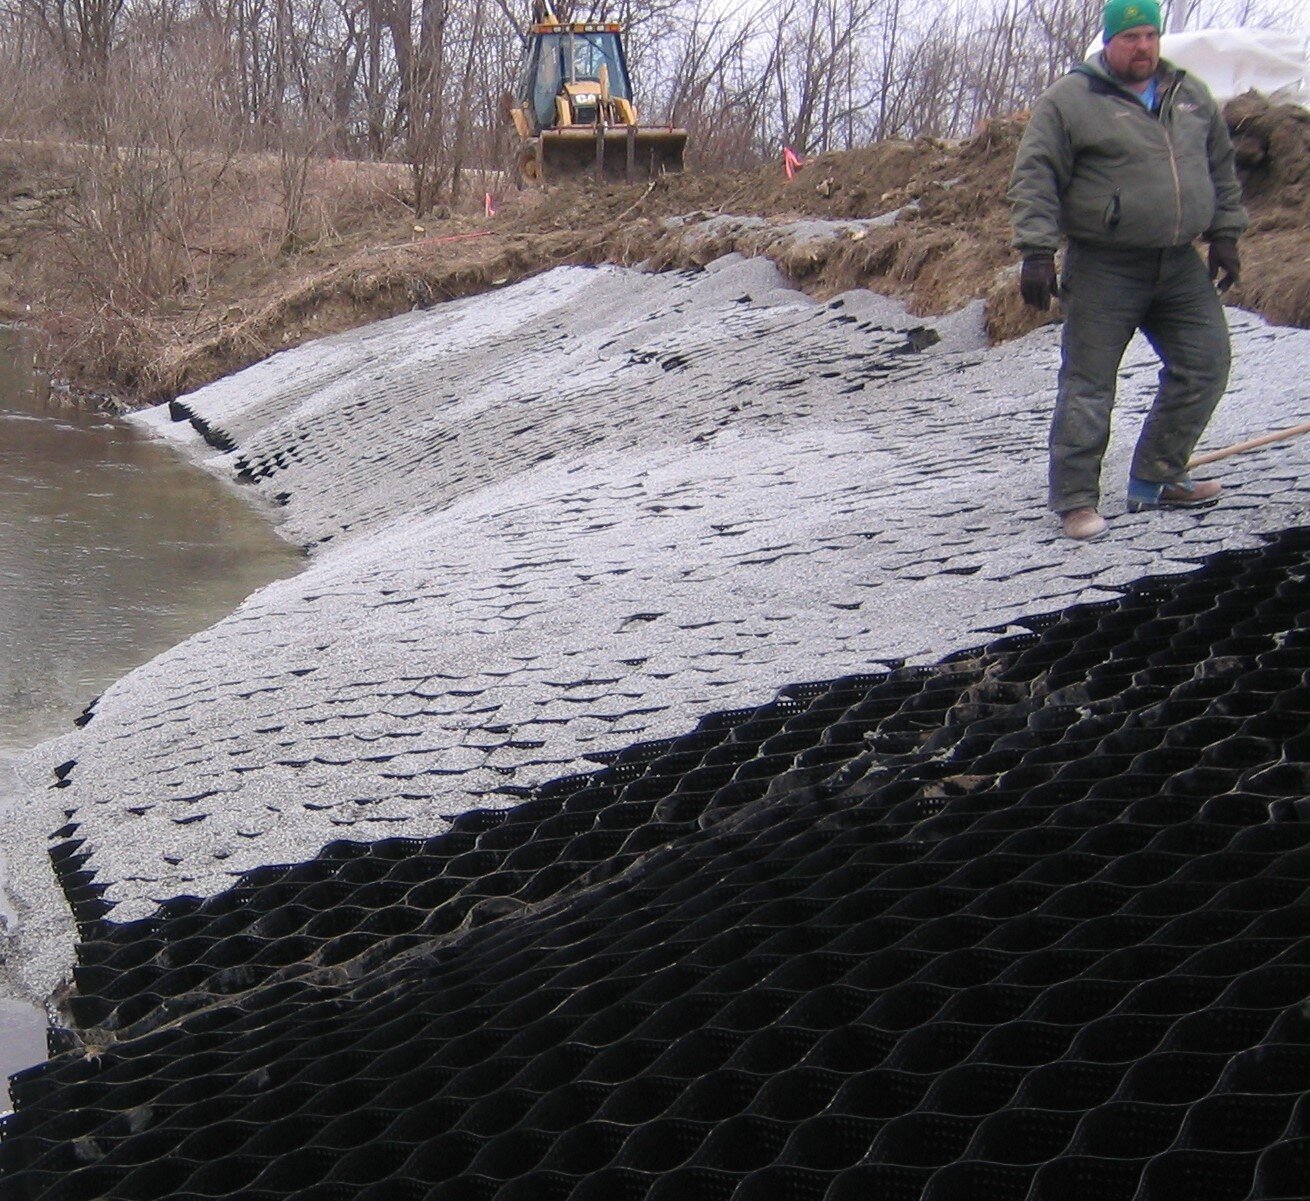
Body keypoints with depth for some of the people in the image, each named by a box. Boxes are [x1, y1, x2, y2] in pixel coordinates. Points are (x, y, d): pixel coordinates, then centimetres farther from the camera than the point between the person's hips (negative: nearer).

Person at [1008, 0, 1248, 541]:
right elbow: (1034, 181, -9)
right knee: (1088, 385, -3)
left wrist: (1224, 234, 16)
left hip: (1180, 266, 6)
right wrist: (1037, 252, -16)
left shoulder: (1192, 97, 12)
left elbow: (1221, 169, 21)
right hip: (1104, 269, -6)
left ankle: (1155, 480, 18)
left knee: (1205, 365, 6)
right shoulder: (1068, 100, -5)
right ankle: (1076, 500, 5)